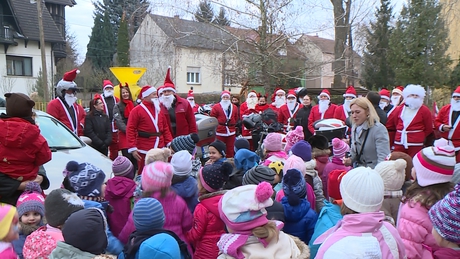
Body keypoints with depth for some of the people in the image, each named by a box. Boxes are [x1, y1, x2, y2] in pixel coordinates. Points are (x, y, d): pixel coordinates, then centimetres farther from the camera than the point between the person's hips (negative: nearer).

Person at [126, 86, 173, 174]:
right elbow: (130, 130, -9)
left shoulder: (159, 109, 12)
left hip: (160, 149, 5)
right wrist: (132, 148, -15)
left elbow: (165, 128, 12)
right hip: (144, 151, -5)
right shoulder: (137, 110, -5)